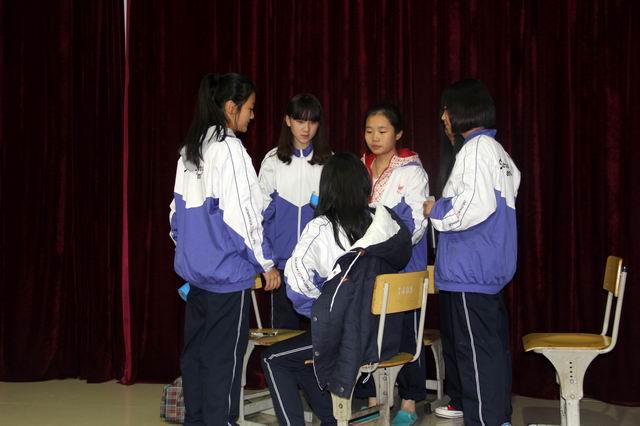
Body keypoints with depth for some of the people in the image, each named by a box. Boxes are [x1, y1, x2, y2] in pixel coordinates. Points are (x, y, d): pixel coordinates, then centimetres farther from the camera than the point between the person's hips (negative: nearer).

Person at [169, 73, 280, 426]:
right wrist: (266, 264, -9)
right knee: (224, 355, 1)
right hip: (228, 271, -8)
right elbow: (240, 214, -17)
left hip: (195, 268, 8)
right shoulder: (229, 149, -14)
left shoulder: (190, 150, 10)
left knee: (195, 350, 14)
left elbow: (178, 211, 14)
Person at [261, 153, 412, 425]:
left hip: (345, 340, -6)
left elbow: (296, 276, -17)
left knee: (273, 359, 16)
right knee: (299, 356, 30)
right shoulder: (385, 222, 0)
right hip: (386, 337, 6)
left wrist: (317, 301, 2)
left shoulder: (322, 228, -14)